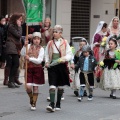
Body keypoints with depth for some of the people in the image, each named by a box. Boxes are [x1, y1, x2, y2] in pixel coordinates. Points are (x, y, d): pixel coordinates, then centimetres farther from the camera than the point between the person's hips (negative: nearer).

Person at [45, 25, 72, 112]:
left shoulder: (65, 43, 1)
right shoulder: (50, 43, 6)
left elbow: (70, 54, 0)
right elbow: (47, 54, 14)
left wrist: (64, 58, -19)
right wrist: (47, 62, -2)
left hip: (61, 66, 0)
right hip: (52, 66, 0)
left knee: (60, 86, 11)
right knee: (52, 86, -11)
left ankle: (58, 104, 23)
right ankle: (52, 104, -17)